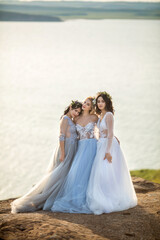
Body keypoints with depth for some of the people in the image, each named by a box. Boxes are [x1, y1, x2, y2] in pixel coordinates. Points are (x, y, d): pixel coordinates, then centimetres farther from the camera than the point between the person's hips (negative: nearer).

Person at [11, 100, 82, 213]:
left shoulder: (71, 120, 17)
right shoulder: (65, 119, -11)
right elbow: (62, 137, -17)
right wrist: (62, 153, -22)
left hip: (71, 151, 9)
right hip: (66, 150, -9)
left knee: (65, 176, 8)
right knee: (60, 175, -9)